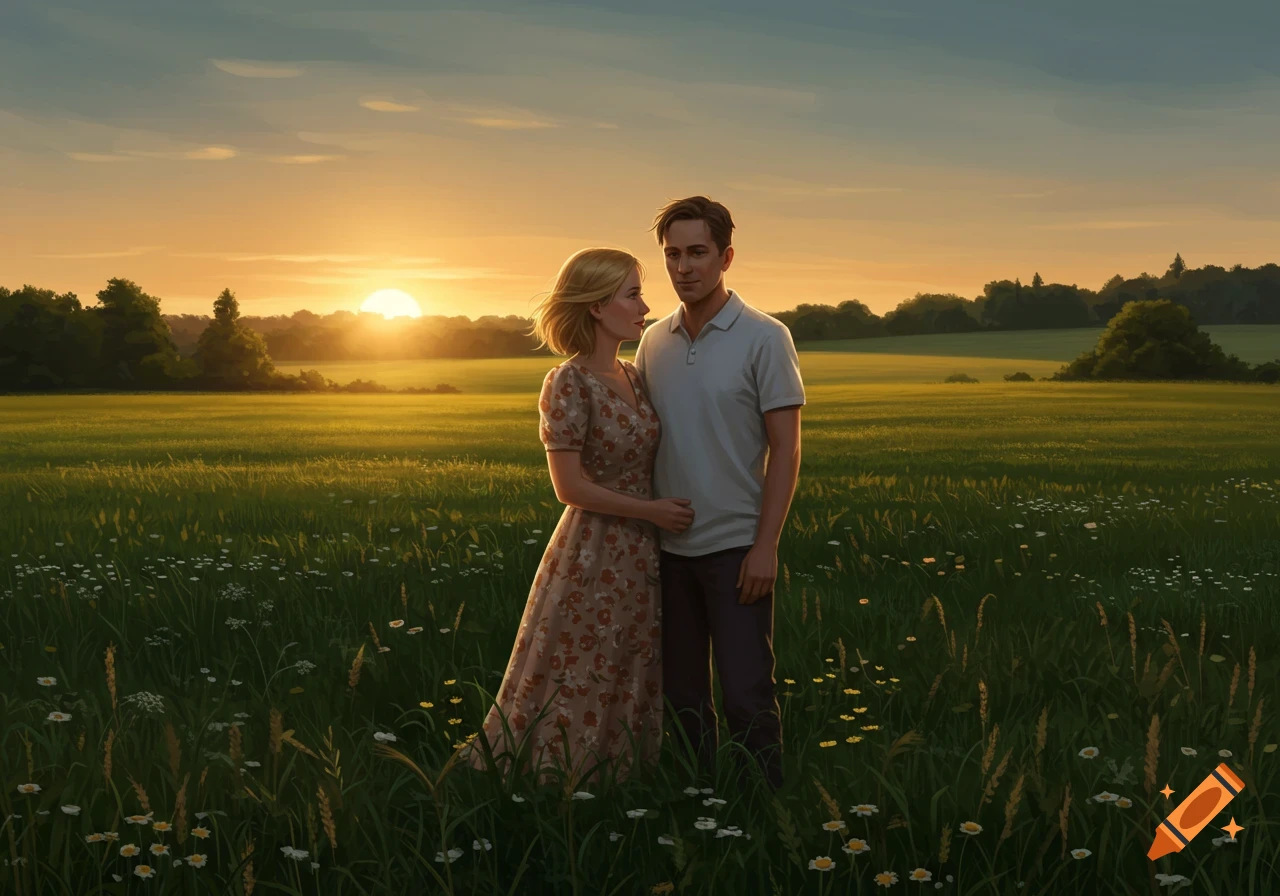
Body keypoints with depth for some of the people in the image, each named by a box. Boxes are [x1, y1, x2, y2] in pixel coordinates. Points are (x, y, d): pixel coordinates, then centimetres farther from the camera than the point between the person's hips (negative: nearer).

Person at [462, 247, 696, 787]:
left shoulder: (633, 378, 8)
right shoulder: (568, 385, -15)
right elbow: (570, 488, -17)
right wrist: (652, 510, -13)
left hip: (640, 560, 8)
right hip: (593, 558, -8)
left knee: (629, 692, 13)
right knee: (575, 692, 1)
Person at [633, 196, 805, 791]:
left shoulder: (765, 339, -7)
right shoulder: (654, 342, 7)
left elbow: (785, 449, -9)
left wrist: (766, 545, -15)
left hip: (734, 546, -5)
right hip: (668, 546, 5)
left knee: (746, 696, -4)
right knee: (682, 694, 11)